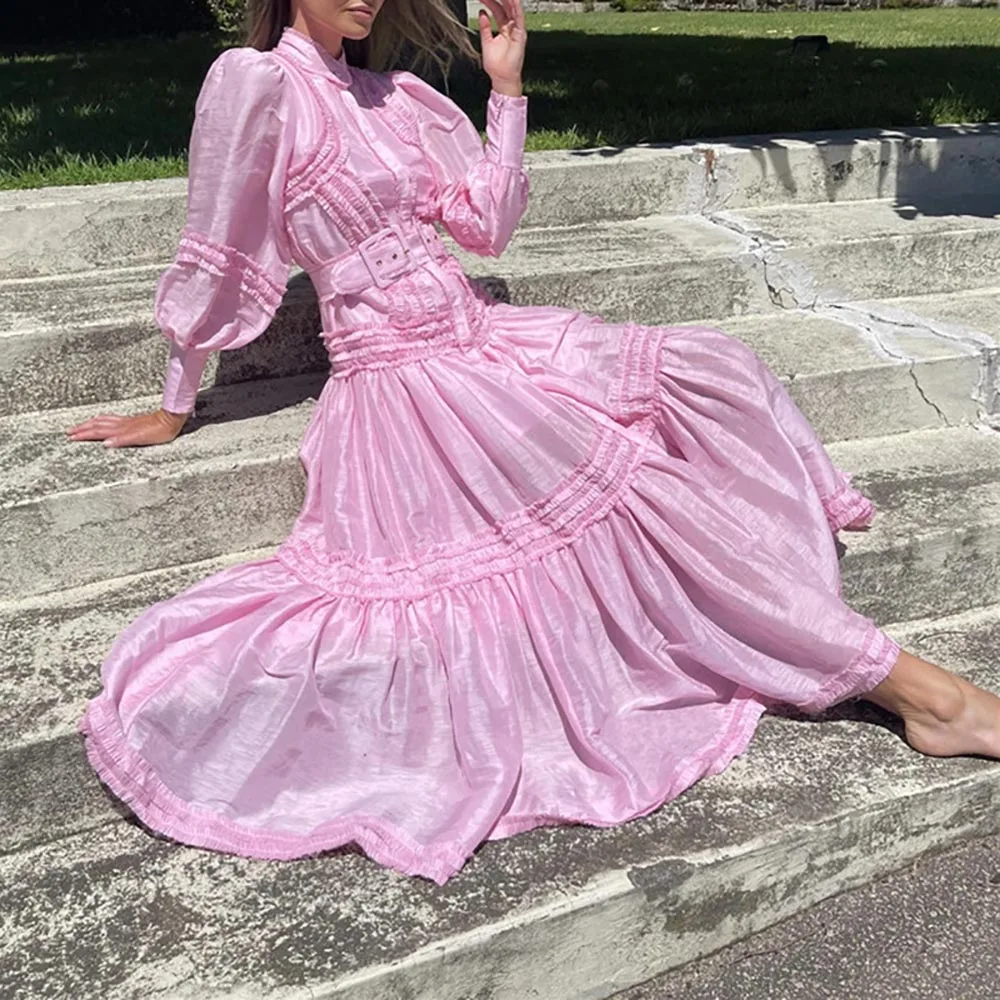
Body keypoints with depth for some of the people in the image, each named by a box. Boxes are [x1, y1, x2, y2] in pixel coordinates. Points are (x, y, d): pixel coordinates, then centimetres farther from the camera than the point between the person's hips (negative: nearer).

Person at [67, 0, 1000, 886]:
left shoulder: (392, 93, 14)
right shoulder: (257, 80, -8)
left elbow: (486, 225, 13)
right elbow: (213, 258, -4)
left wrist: (507, 87, 6)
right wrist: (174, 408, 4)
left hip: (480, 337, 8)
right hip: (407, 378, -8)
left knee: (699, 370, -3)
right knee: (630, 476, -14)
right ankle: (894, 679, -4)